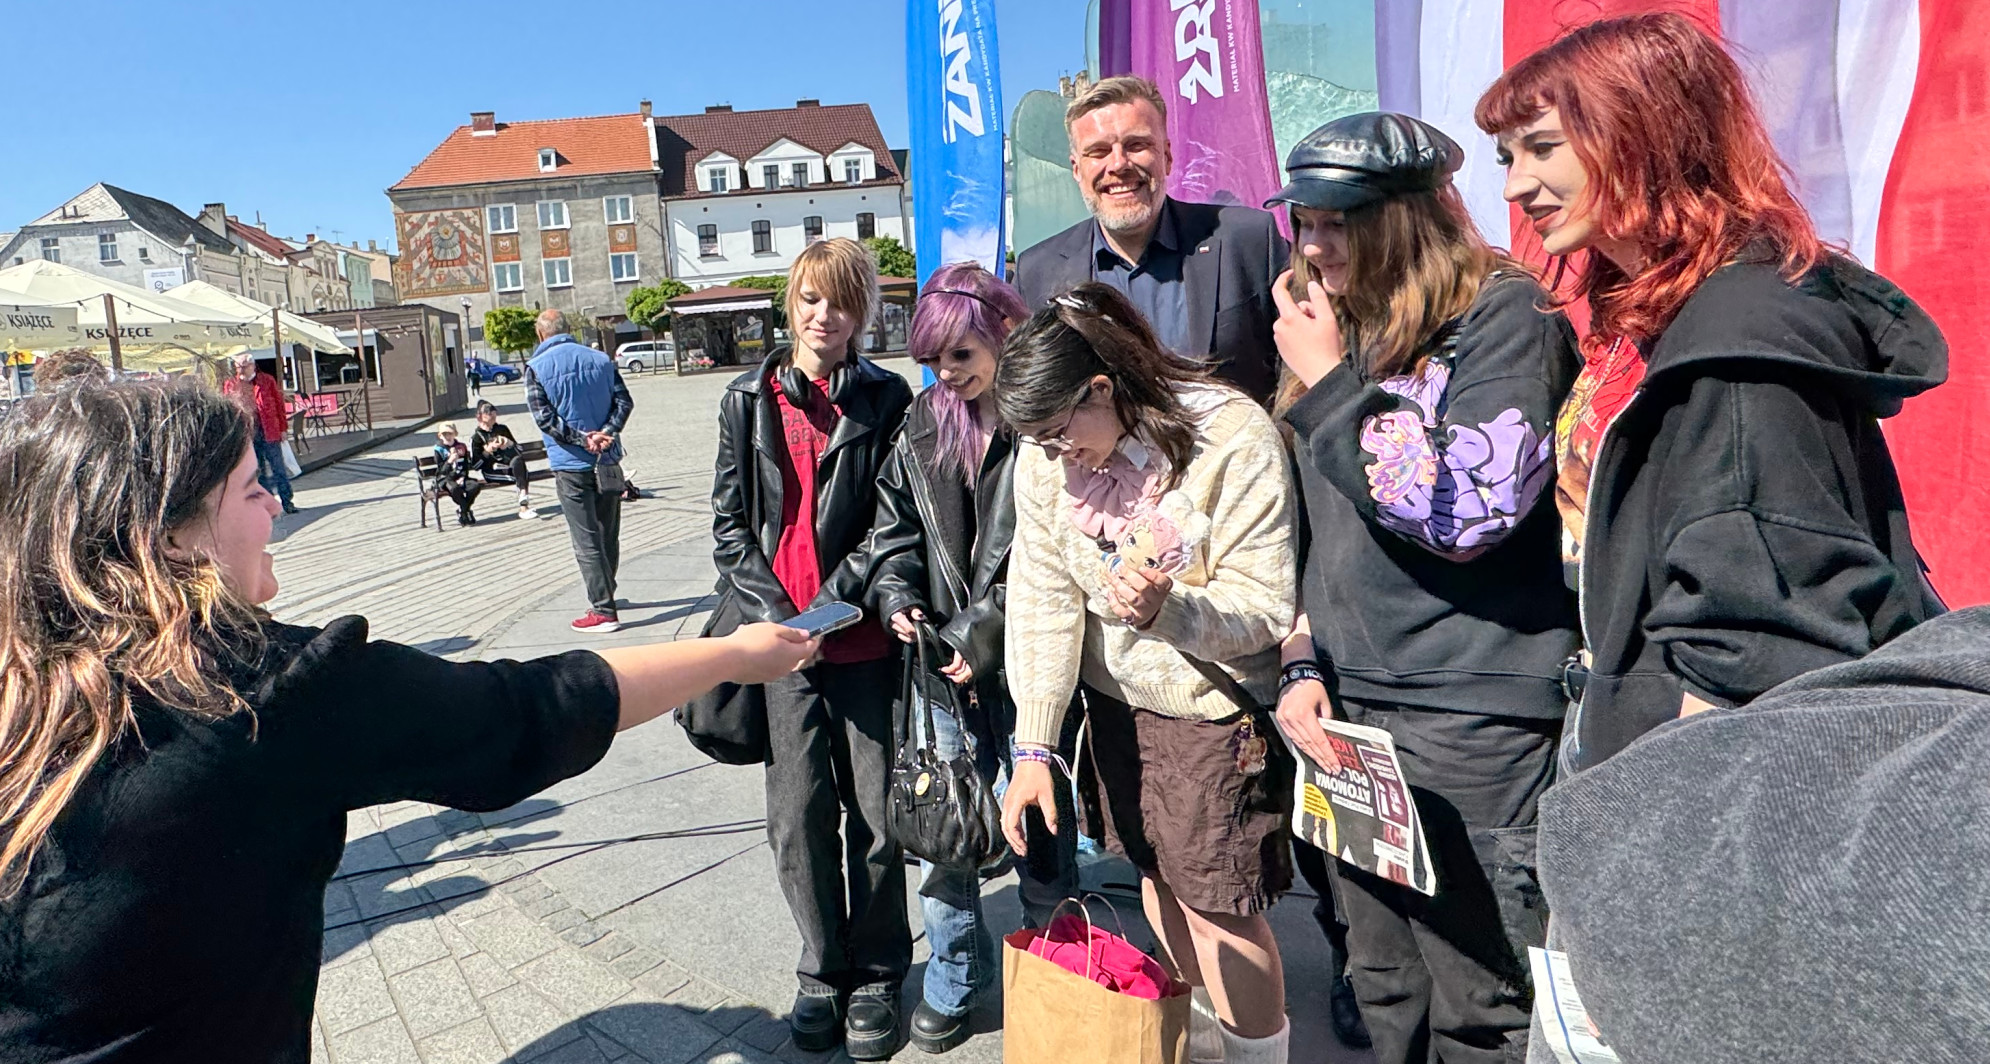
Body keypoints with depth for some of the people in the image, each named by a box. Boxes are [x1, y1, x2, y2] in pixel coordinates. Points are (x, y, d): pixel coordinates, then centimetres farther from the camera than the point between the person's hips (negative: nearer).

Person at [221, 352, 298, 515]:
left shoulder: (267, 380, 5)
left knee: (278, 469, -1)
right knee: (258, 472, 6)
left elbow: (279, 404, 4)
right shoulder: (230, 385, 8)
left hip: (269, 432, -2)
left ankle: (287, 502, 2)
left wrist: (283, 428, -1)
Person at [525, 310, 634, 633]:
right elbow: (624, 402, -1)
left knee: (587, 541, -3)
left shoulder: (537, 367, -6)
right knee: (609, 534, 15)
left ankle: (604, 611, -4)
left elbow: (544, 417, -14)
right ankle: (603, 596, 31)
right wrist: (606, 433, -10)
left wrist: (583, 439, -13)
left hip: (571, 465, -5)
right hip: (608, 462, 5)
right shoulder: (601, 360, 7)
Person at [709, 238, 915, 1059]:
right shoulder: (749, 400, 8)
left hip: (864, 639, -1)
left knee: (876, 815, 6)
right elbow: (729, 520, 6)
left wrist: (833, 602, -12)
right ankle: (823, 969, 27)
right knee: (798, 817, 6)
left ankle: (877, 974, 25)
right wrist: (771, 610, -7)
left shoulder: (888, 399, 2)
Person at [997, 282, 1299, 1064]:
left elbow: (1267, 609, -22)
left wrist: (1168, 608, -42)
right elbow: (1042, 601, -10)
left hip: (1215, 706, -5)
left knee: (1217, 902, 1)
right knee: (1157, 876, 19)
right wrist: (1033, 747, -15)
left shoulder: (1234, 440, -24)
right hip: (1118, 698, 5)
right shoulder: (1046, 456, -9)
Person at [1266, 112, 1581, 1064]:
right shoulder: (1340, 326, 13)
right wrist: (1303, 667, 7)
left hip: (1473, 723, -7)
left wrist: (1329, 384, -14)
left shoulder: (1506, 315, -8)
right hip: (1351, 707, 7)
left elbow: (1467, 511, -21)